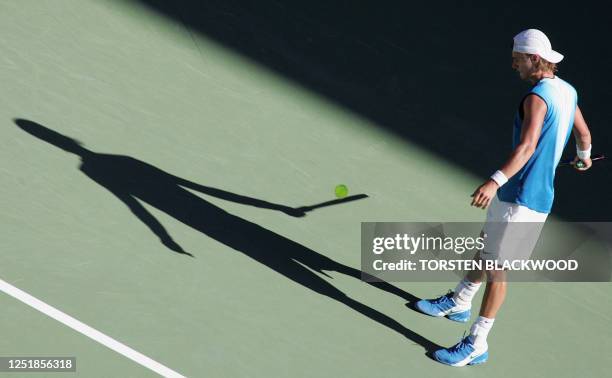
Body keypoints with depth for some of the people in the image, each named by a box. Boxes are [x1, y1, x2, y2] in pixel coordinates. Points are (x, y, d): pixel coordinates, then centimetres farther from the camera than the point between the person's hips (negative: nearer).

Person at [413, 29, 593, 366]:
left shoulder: (537, 98, -21)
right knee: (484, 248, 24)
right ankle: (459, 303, 44)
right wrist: (584, 157, 46)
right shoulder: (566, 91, 8)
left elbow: (527, 145, -35)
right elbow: (583, 133, 24)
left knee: (496, 266, -5)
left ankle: (476, 345, 1)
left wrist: (496, 180, -47)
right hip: (513, 193, 10)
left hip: (522, 200, -10)